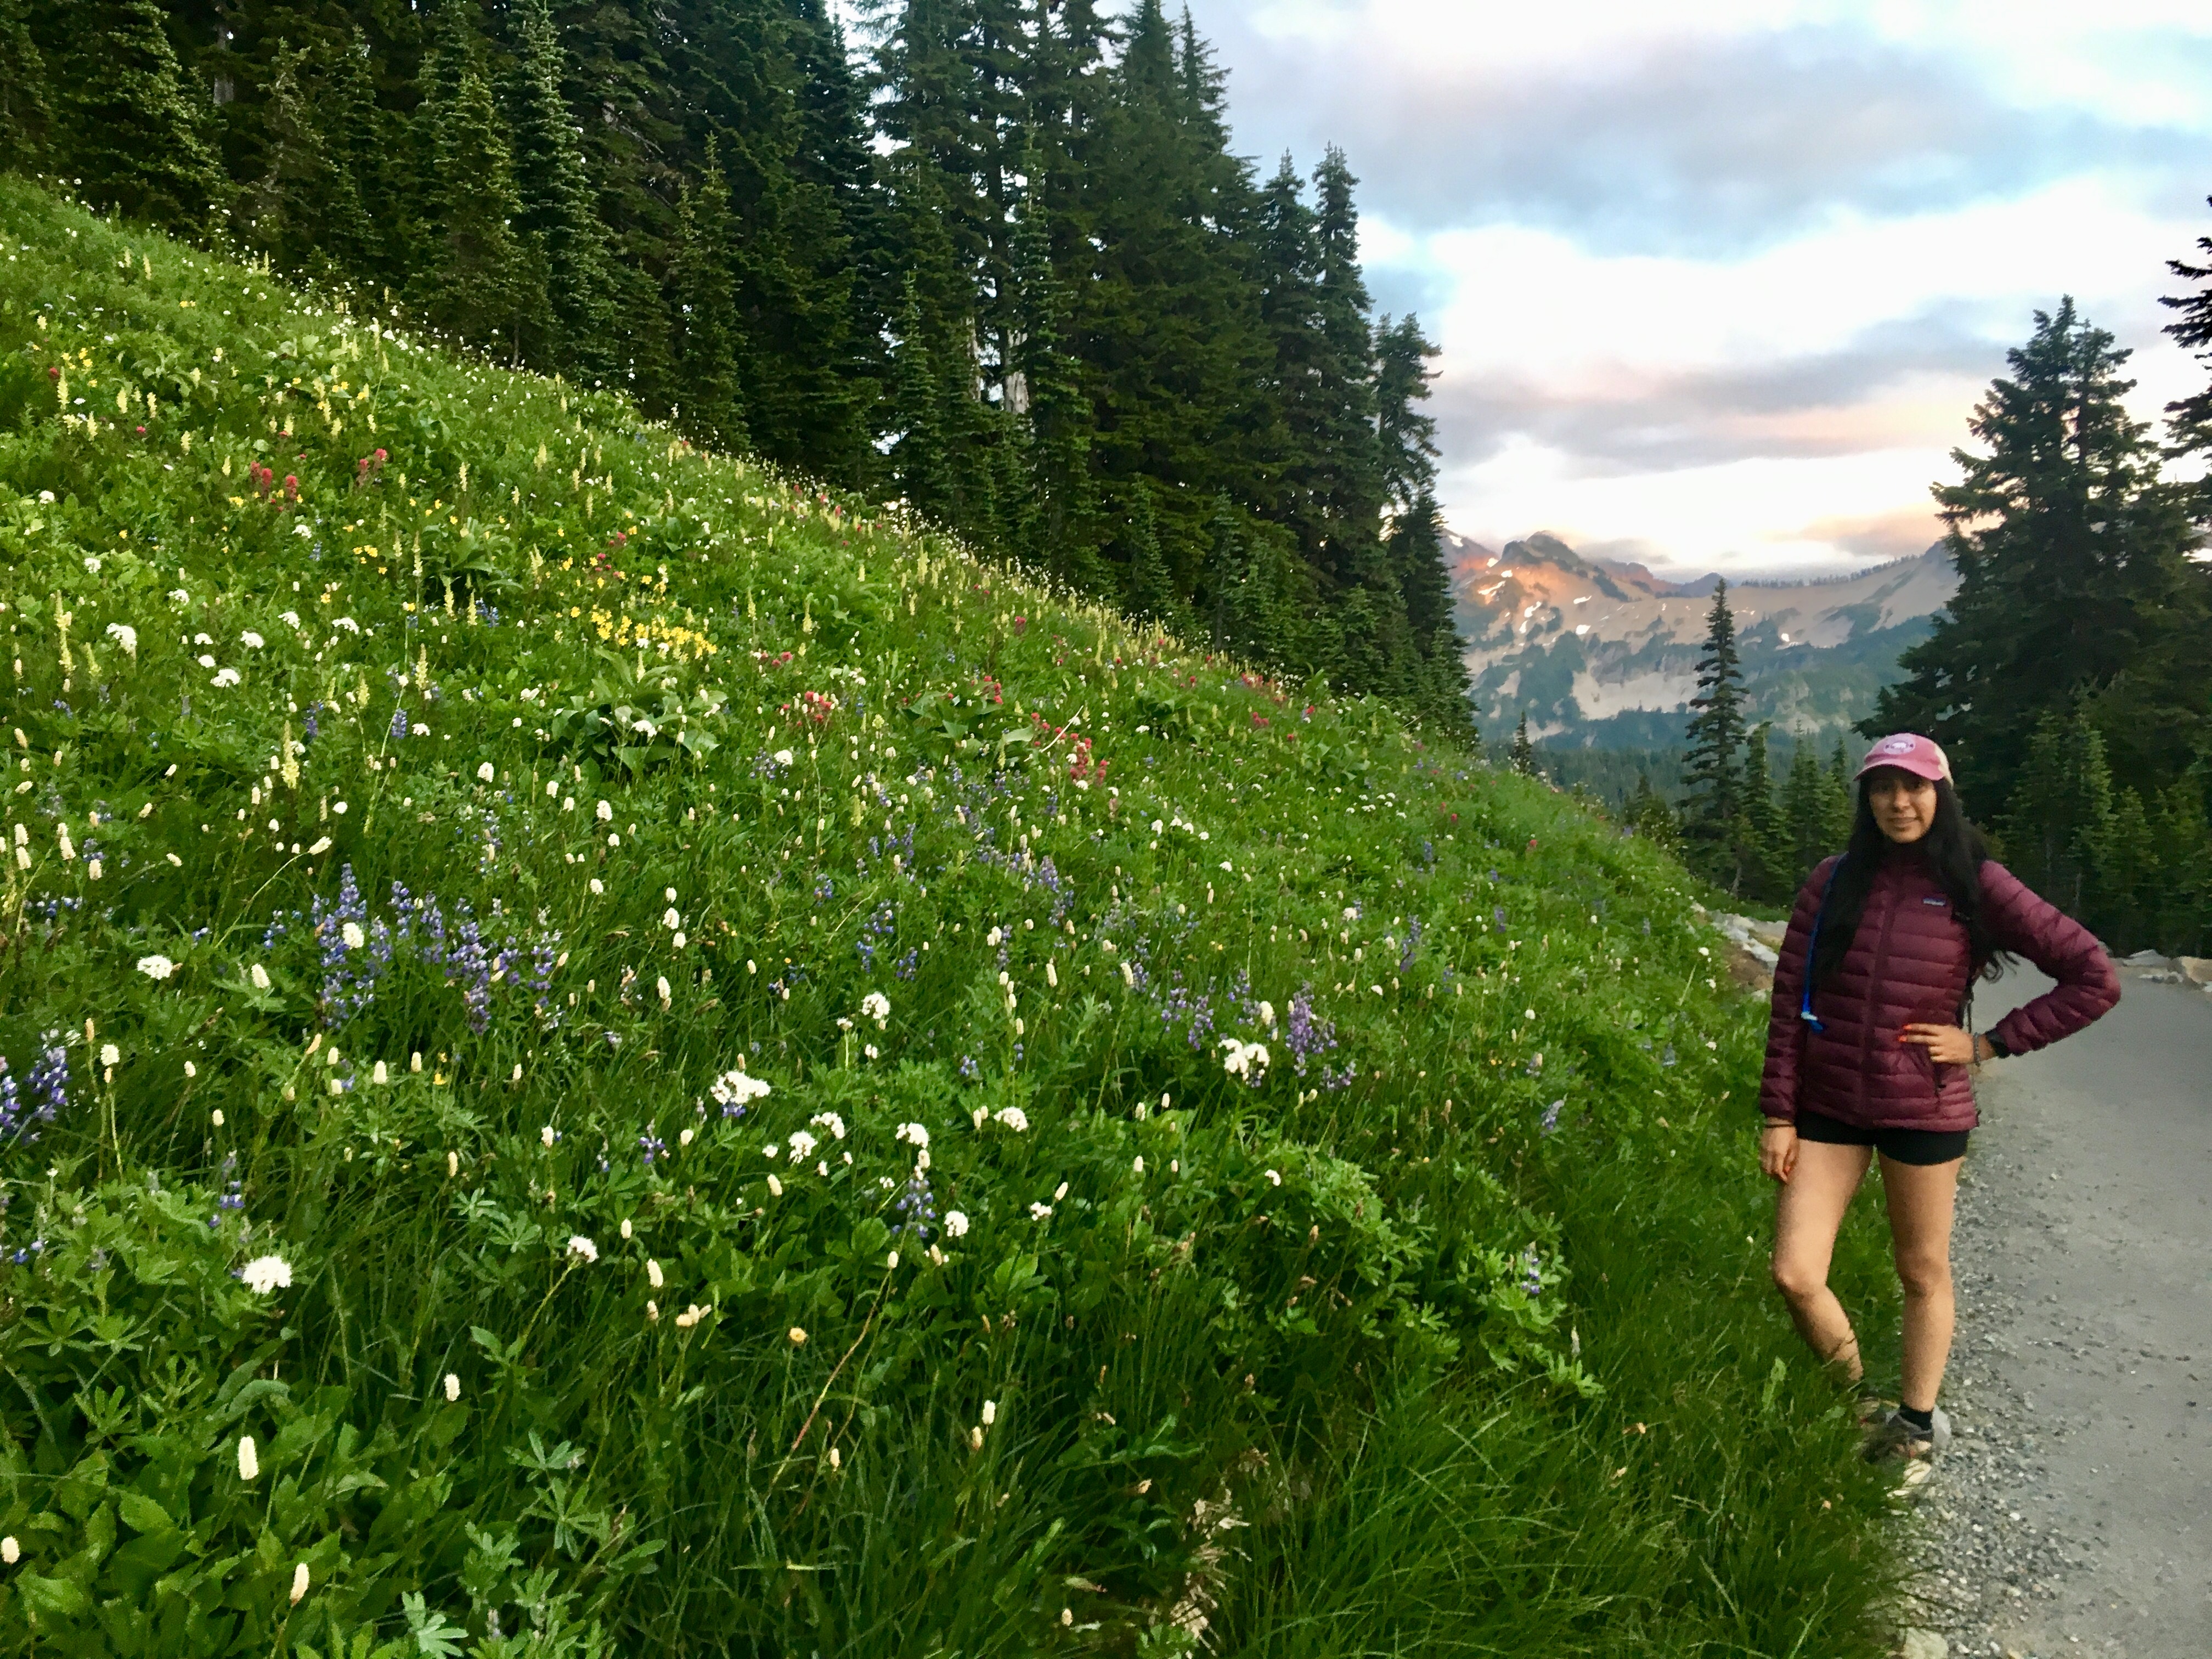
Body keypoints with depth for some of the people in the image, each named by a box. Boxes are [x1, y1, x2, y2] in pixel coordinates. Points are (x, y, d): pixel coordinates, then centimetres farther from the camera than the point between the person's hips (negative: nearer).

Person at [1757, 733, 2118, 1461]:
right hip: (1828, 1104, 2)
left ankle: (1918, 1422, 33)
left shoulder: (1977, 887, -5)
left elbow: (2095, 979, -4)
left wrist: (1989, 1044, -7)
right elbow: (1789, 1001, 1)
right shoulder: (1834, 881, 1)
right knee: (1795, 1277, -1)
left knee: (1922, 1273, 13)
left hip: (1924, 1110, -2)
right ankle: (1858, 1399, 25)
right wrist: (1778, 1114, -2)